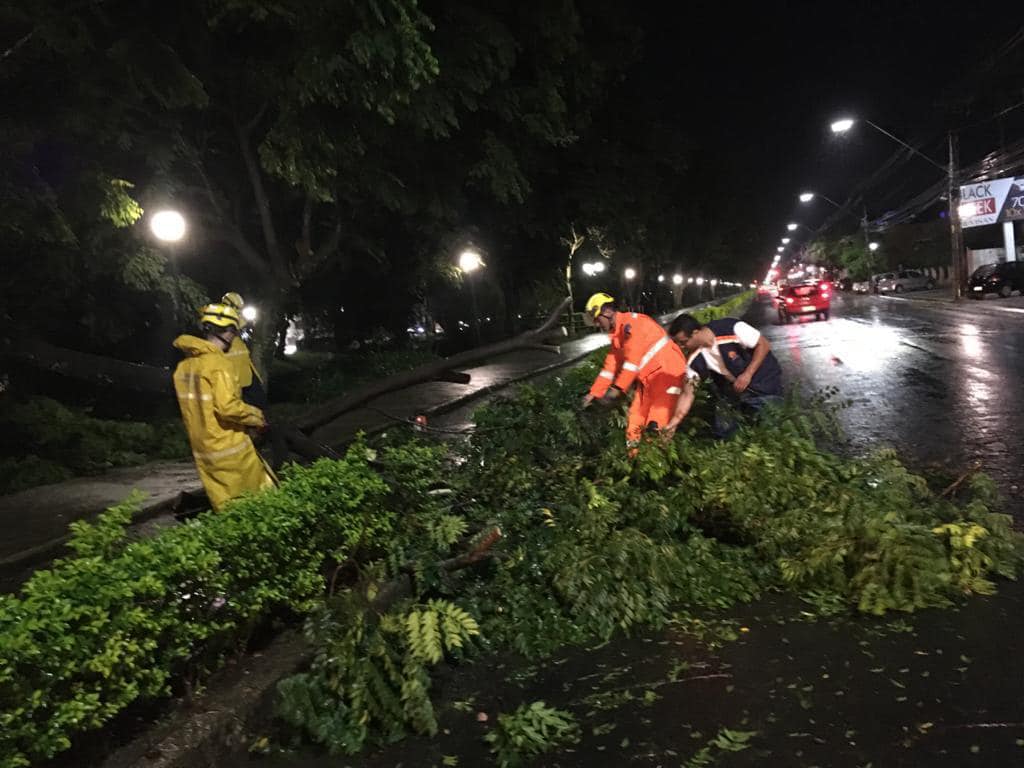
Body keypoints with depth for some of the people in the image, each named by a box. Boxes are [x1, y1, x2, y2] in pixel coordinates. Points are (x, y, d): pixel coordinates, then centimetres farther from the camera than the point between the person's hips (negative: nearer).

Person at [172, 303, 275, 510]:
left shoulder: (184, 365, 9)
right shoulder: (219, 363, -16)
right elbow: (227, 407, -26)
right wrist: (256, 416, -9)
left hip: (203, 453, 8)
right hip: (229, 449, -8)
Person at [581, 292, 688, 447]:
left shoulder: (631, 322, -16)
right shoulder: (617, 335, 14)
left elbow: (633, 359, -24)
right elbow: (611, 365, 17)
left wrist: (617, 388, -26)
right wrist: (594, 393, 14)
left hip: (667, 372, -10)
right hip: (648, 378, 10)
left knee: (656, 426, -17)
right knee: (634, 424, 8)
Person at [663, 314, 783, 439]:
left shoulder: (731, 329, -31)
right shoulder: (694, 359, -18)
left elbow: (764, 345, -19)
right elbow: (687, 393, -11)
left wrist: (747, 375, -26)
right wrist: (674, 421, -18)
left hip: (765, 383, -4)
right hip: (734, 387, 4)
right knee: (722, 430, 0)